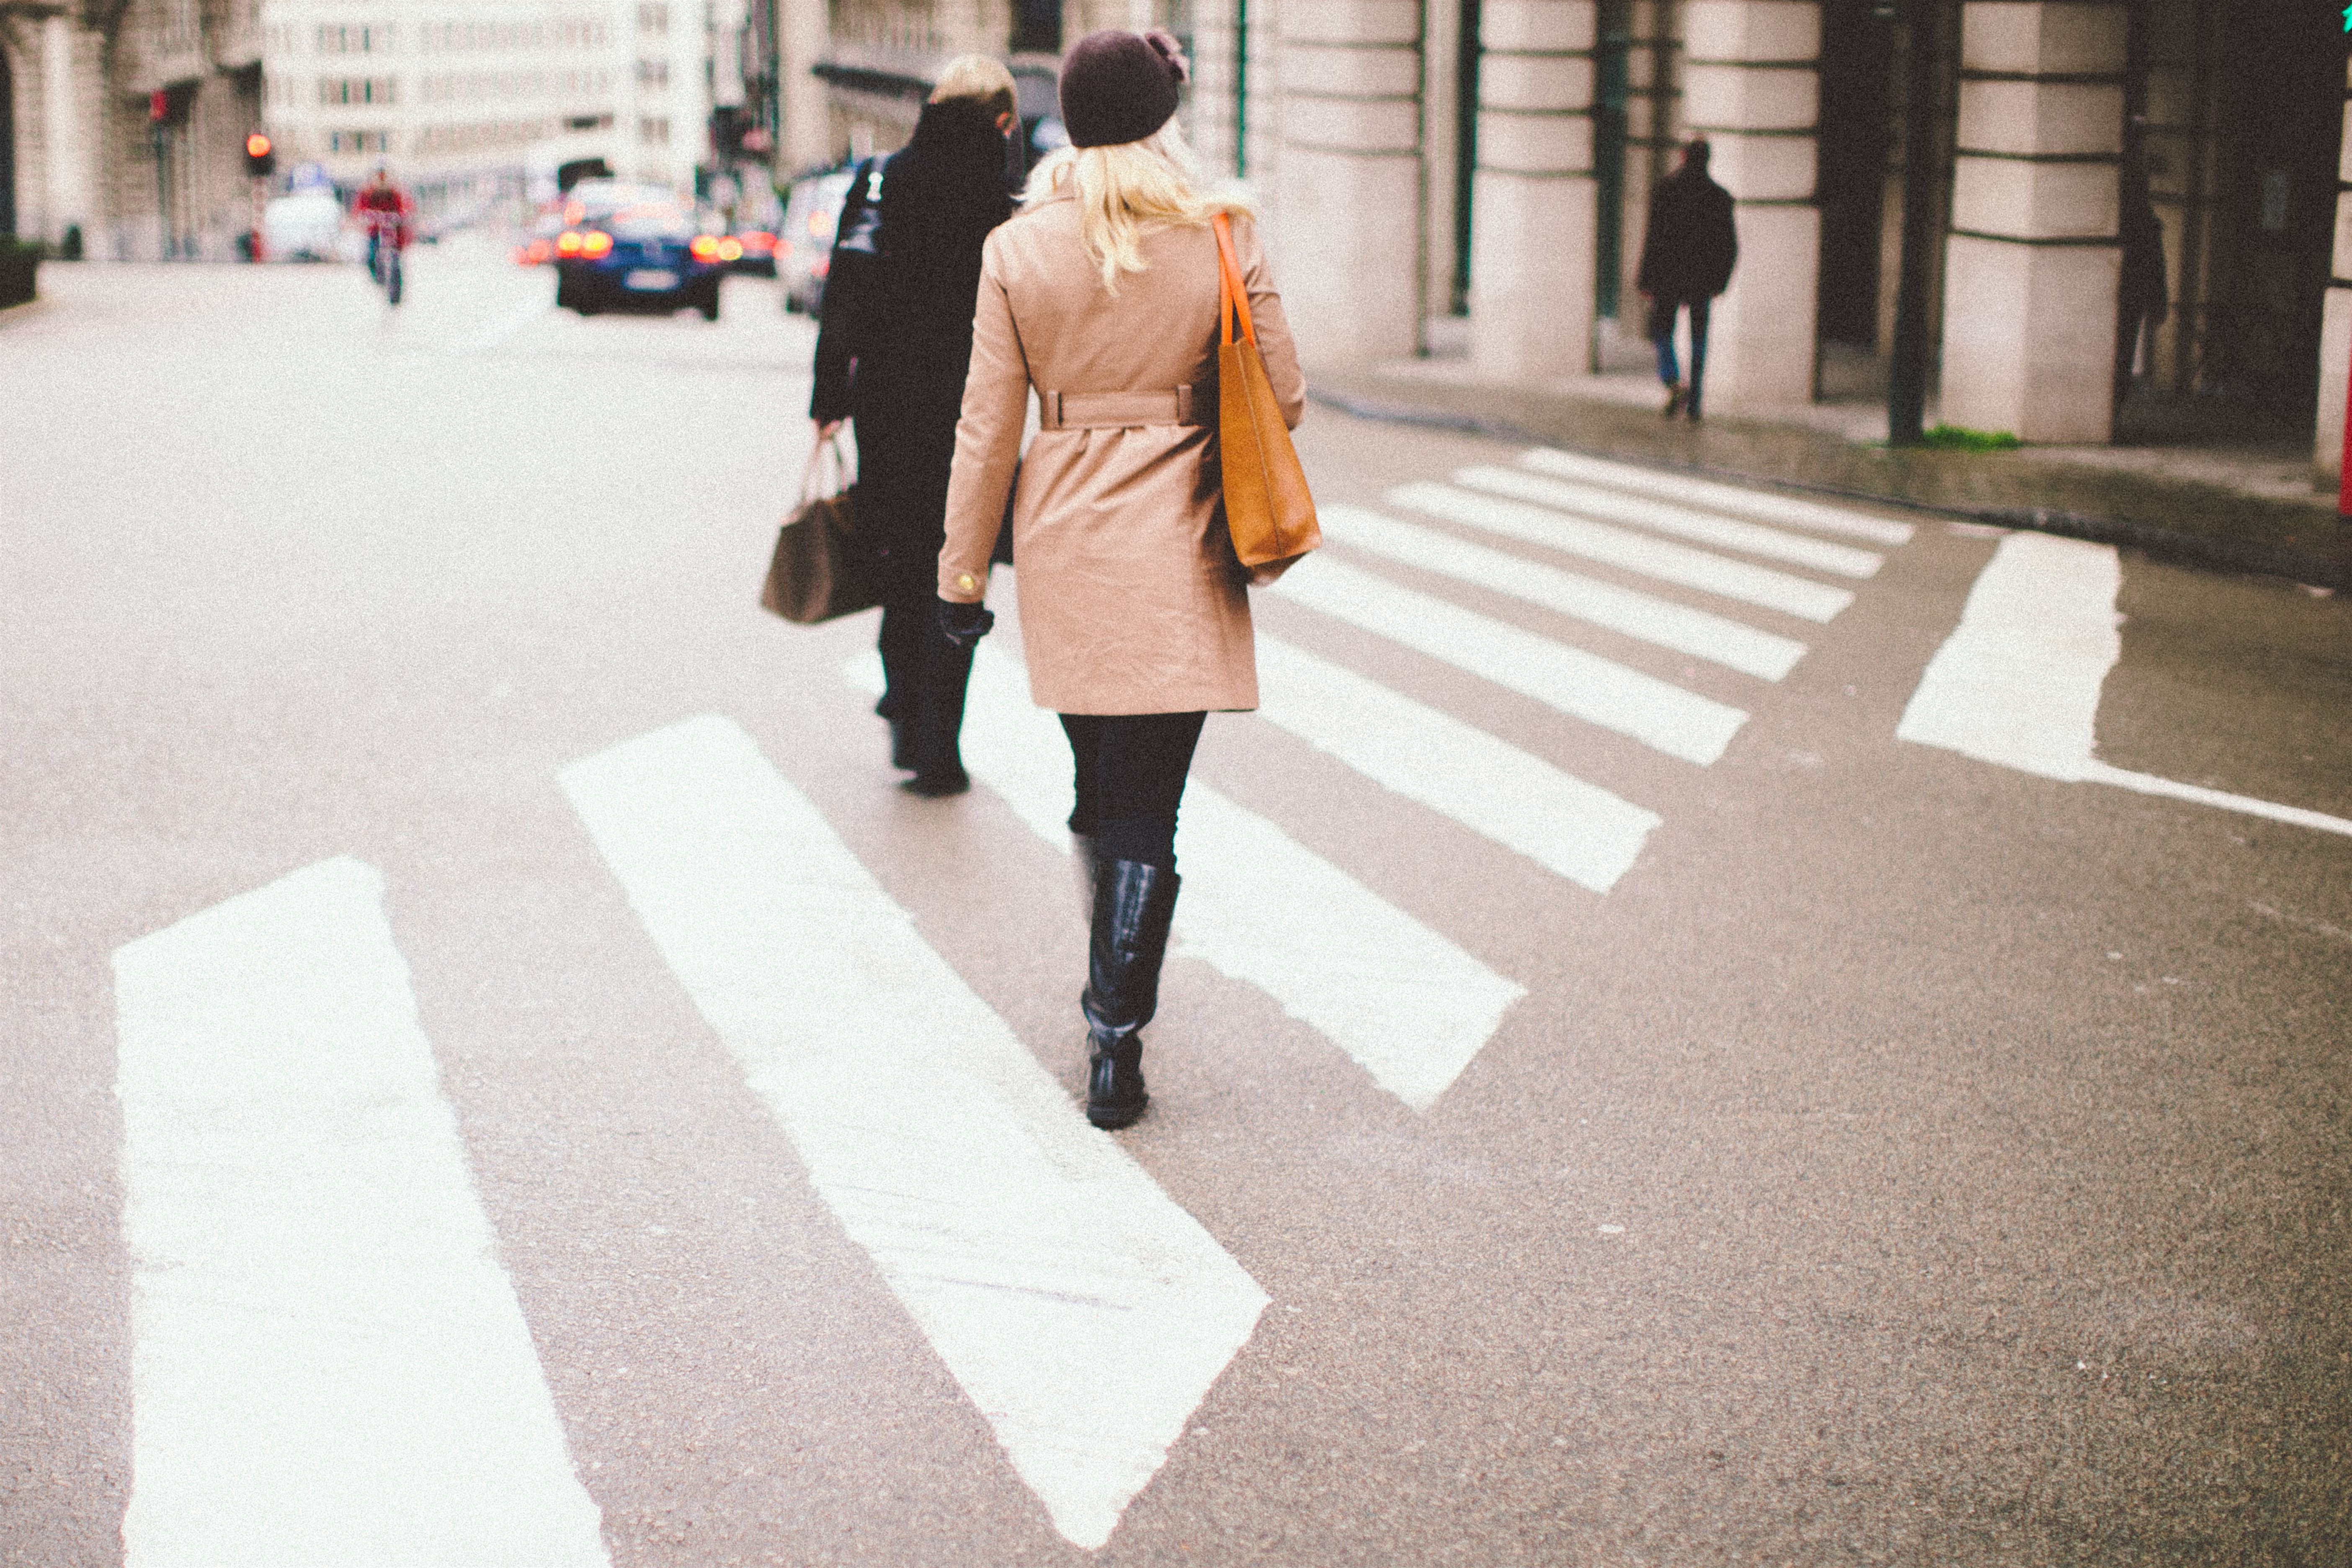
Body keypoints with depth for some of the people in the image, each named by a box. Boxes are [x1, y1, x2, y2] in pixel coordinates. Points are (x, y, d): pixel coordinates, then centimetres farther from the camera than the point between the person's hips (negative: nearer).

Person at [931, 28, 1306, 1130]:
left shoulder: (1018, 251, -3)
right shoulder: (1224, 238, -7)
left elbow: (988, 429, -1)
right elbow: (1282, 401, -1)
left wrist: (961, 574, 6)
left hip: (1063, 548, 2)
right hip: (1177, 554, -2)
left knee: (1097, 789, 20)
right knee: (1146, 810, 0)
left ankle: (1112, 995, 35)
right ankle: (1117, 1041, -4)